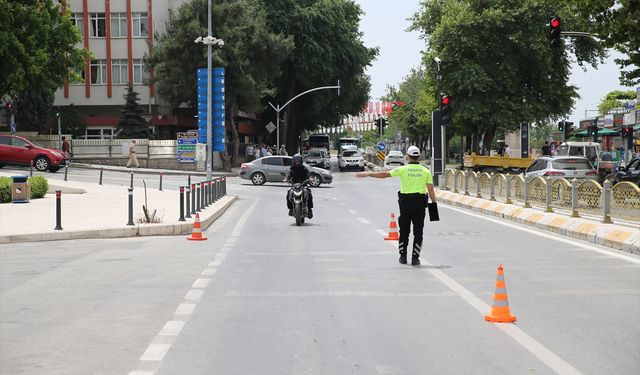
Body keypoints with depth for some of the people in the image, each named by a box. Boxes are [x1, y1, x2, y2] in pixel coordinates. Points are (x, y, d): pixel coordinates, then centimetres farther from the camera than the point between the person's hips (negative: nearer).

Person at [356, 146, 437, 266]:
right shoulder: (425, 171, -1)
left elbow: (384, 174, -3)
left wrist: (367, 174, 5)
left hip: (405, 202, -1)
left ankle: (403, 257, 16)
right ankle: (415, 258, 2)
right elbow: (430, 189, -3)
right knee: (418, 232, 5)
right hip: (420, 203, 1)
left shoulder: (403, 169, -6)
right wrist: (434, 203, 6)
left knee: (404, 231, 12)